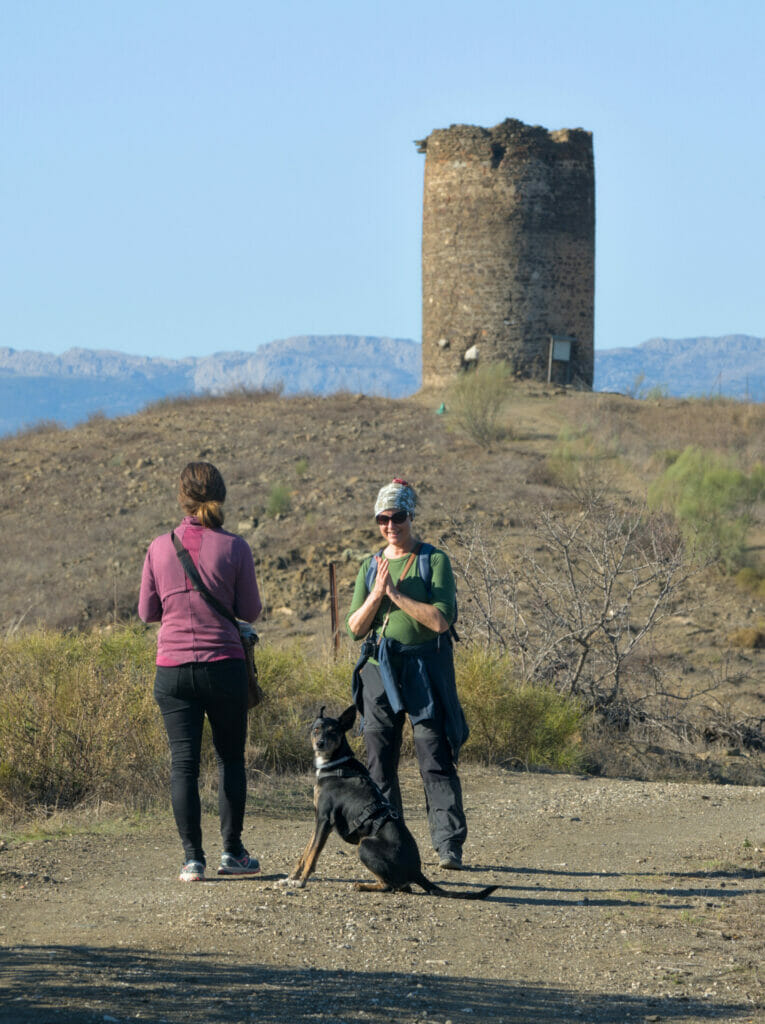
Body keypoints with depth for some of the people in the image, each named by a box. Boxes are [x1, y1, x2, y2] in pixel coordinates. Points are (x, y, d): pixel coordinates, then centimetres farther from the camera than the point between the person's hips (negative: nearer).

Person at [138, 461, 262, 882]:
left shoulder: (159, 548, -1)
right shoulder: (234, 548, -6)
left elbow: (147, 611, 6)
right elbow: (250, 611, -1)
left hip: (173, 669, 1)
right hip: (224, 665, -1)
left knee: (183, 762, 3)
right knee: (231, 758, 14)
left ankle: (192, 857, -1)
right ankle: (232, 851, 15)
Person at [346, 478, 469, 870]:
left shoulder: (434, 561, -1)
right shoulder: (370, 566, 14)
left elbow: (441, 619, -13)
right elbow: (355, 627, 7)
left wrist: (396, 593, -14)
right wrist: (376, 595, -9)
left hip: (424, 671, -5)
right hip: (379, 672, 5)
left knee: (436, 761, -8)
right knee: (379, 761, 5)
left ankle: (449, 845, -9)